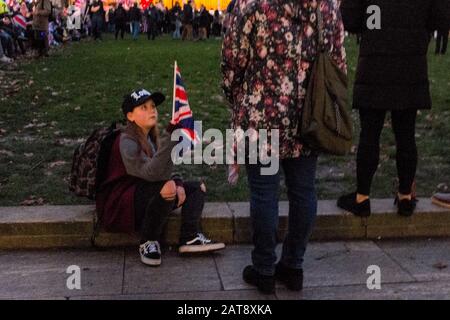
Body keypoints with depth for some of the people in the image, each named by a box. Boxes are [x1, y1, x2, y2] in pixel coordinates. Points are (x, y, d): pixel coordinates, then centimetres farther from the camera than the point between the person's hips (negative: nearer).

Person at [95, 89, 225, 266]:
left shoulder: (151, 137, 8)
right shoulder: (127, 141, -20)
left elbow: (164, 171, 9)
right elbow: (152, 173, -36)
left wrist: (177, 183, -15)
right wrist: (169, 136, -43)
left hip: (142, 195, 9)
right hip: (118, 205, -9)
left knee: (196, 187, 6)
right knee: (165, 190, -35)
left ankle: (190, 237, -9)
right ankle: (148, 243, -16)